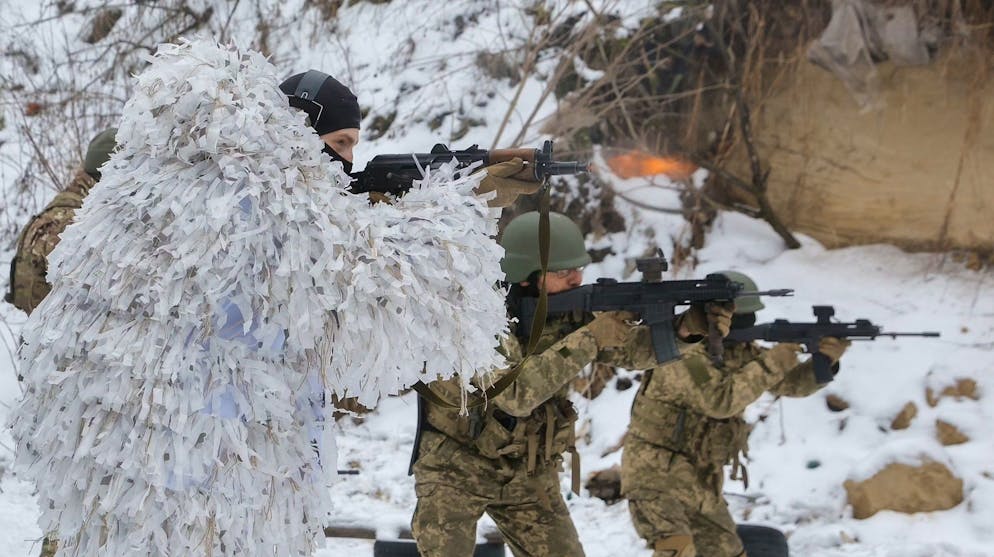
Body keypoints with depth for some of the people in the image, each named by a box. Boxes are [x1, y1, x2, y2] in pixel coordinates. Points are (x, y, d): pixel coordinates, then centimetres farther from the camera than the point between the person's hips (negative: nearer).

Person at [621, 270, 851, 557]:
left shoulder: (740, 349, 5)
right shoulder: (682, 354, -21)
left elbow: (793, 383, 6)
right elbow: (720, 399, -34)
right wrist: (770, 365, -30)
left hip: (701, 485, 9)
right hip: (656, 478, -9)